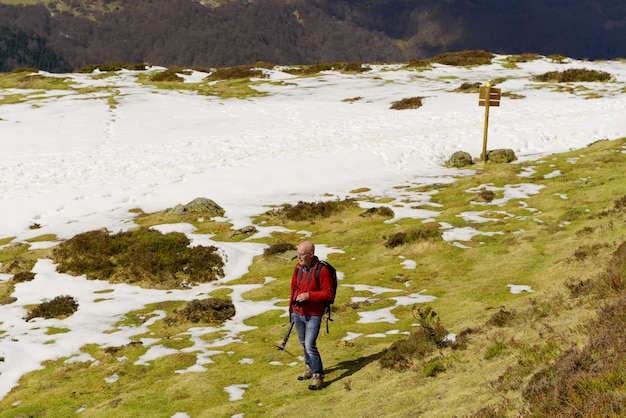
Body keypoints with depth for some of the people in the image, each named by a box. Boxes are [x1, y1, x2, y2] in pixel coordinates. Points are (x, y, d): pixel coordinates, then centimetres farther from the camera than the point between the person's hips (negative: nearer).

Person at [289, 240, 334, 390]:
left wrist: (308, 295, -24)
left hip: (313, 315, -6)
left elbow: (328, 294, -16)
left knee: (310, 345, -12)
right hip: (298, 313, 6)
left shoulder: (322, 271, -18)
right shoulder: (298, 267, 2)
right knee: (303, 343, 18)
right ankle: (309, 368, 37)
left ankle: (318, 377, -2)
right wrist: (292, 308, 17)